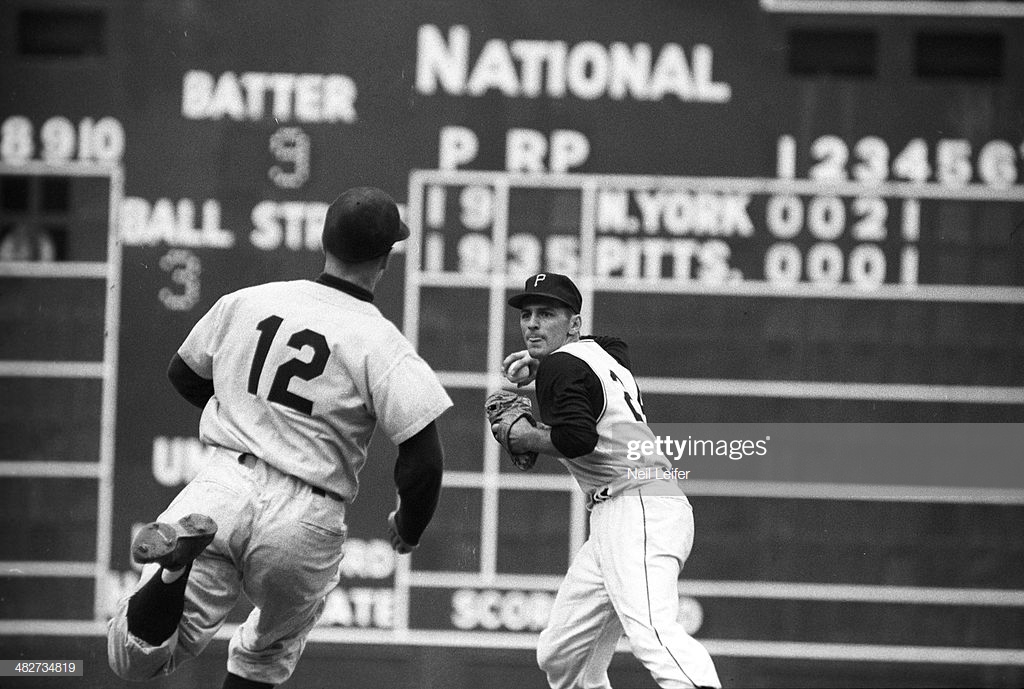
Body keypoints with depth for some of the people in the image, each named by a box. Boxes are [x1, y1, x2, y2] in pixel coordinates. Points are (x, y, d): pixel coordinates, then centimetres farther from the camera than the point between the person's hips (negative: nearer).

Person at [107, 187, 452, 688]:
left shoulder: (245, 302, 7)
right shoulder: (382, 346, -7)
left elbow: (183, 374, 22)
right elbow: (424, 460, -12)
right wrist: (408, 528, 9)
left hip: (225, 481, 1)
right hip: (306, 516, -1)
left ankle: (179, 561, -31)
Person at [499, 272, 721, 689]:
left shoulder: (561, 366, -5)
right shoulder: (605, 350, 22)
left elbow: (577, 438, -21)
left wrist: (526, 438, -2)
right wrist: (538, 365, 33)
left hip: (639, 505, -11)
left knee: (651, 633, -33)